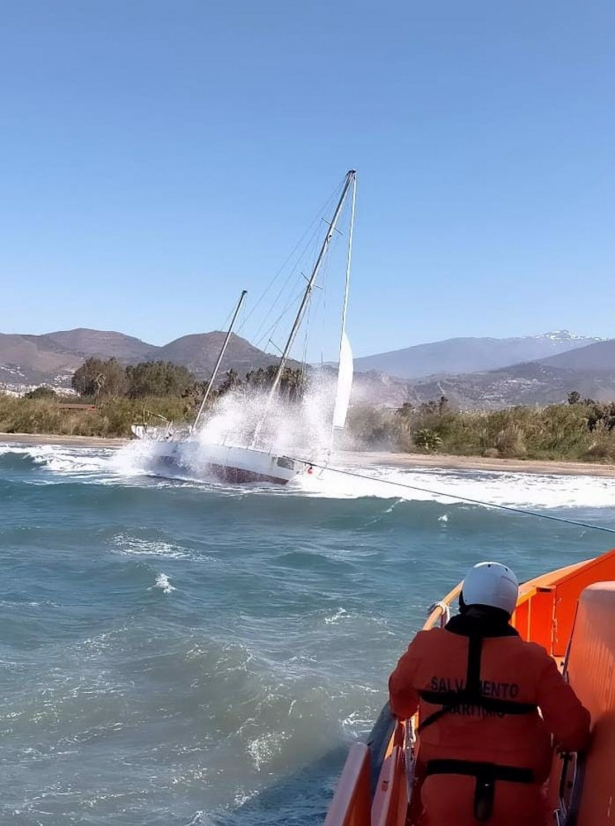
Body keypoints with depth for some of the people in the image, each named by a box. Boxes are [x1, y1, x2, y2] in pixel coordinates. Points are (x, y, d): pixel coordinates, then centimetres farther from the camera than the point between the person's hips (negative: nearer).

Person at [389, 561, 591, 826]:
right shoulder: (532, 660, -10)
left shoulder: (426, 647, -5)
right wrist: (564, 742, 17)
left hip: (445, 797, 1)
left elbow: (400, 697, 14)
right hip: (517, 803, 0)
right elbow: (573, 730, -7)